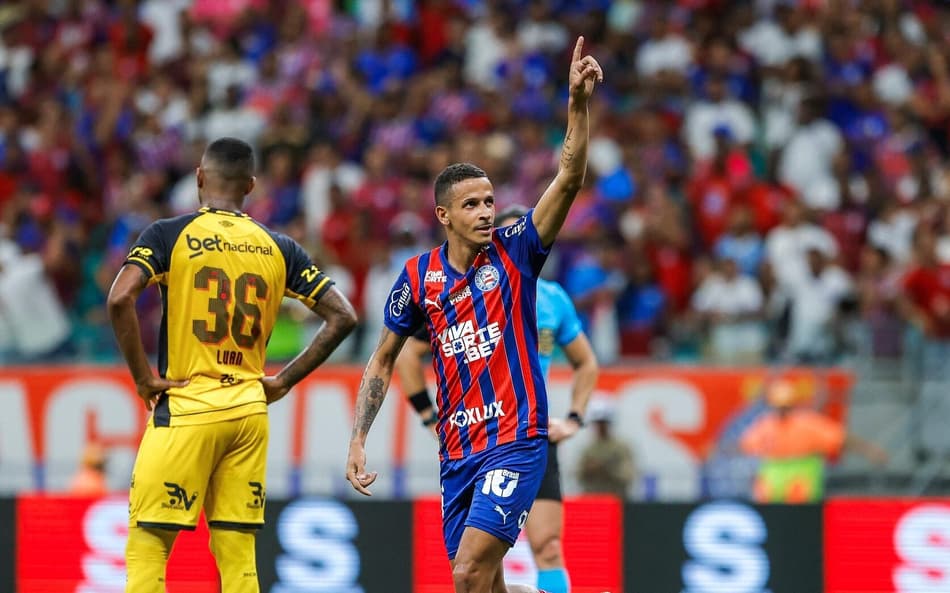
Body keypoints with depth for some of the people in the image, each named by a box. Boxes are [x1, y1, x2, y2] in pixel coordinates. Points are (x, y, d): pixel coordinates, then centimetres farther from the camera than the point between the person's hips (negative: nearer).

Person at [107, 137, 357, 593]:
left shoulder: (169, 235, -3)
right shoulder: (278, 248, 9)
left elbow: (120, 299, -18)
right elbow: (342, 316, 6)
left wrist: (142, 377, -8)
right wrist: (285, 381, 9)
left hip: (185, 407, -4)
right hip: (250, 412, 4)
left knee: (148, 546, 1)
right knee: (238, 554, 6)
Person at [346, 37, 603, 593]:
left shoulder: (515, 253, -4)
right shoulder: (419, 276, 4)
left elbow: (570, 180, -16)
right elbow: (382, 363, 13)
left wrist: (579, 104, -29)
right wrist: (358, 440, 5)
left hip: (516, 441, -4)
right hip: (457, 450, 5)